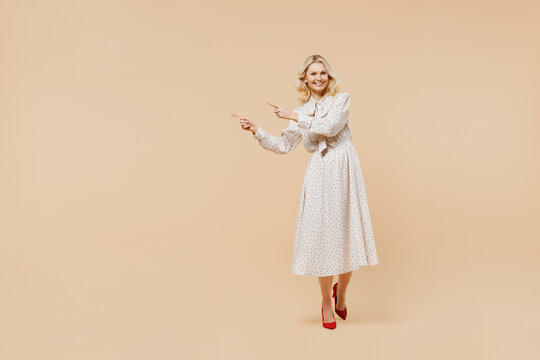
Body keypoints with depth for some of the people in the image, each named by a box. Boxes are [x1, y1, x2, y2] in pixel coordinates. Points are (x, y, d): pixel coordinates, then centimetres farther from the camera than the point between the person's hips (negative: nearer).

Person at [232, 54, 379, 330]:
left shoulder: (341, 98, 7)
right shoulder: (301, 111, 14)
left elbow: (331, 126, -12)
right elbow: (283, 146, 10)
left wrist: (295, 116, -8)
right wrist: (256, 130, -1)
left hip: (346, 172, -1)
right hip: (320, 175, 1)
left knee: (349, 233, 2)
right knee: (324, 236, 0)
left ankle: (341, 293, 27)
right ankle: (326, 303, 16)